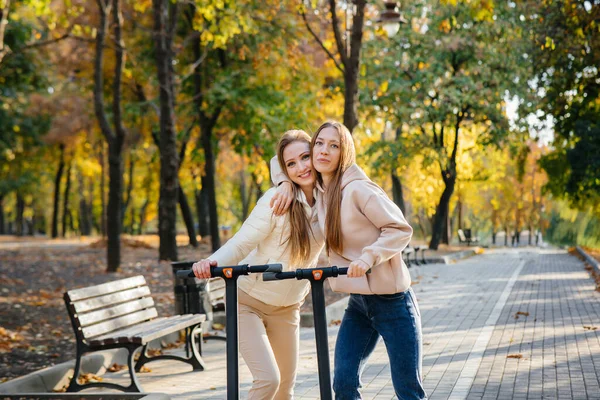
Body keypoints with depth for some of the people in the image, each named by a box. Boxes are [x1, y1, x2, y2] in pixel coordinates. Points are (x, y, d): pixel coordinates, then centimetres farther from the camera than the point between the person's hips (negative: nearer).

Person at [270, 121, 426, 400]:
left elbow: (401, 229, -16)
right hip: (358, 303, 7)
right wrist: (285, 185, 0)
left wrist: (368, 257, -29)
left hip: (392, 300, -7)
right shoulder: (318, 191, 5)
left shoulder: (358, 189, -16)